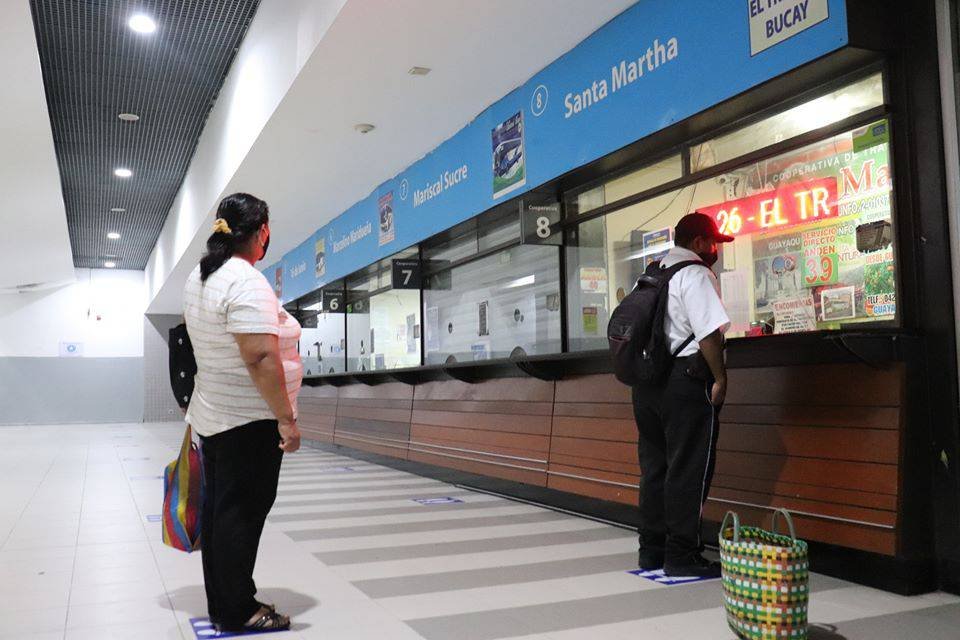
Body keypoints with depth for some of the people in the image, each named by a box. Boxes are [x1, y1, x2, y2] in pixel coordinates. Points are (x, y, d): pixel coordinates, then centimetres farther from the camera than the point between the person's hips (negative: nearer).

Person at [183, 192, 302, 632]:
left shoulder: (198, 277, 10)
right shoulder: (248, 283, -20)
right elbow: (261, 357, -27)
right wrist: (287, 419, -23)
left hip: (210, 415, 10)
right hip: (249, 421, -9)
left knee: (217, 509, 14)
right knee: (242, 514, -1)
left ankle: (220, 605, 25)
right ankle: (237, 613, 9)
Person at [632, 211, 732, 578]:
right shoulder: (696, 274, -9)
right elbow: (709, 333, -18)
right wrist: (720, 378, -10)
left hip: (647, 382, 8)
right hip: (685, 381, -8)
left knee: (655, 466, 13)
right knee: (688, 471, -1)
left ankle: (651, 548, 20)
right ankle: (681, 554, 4)